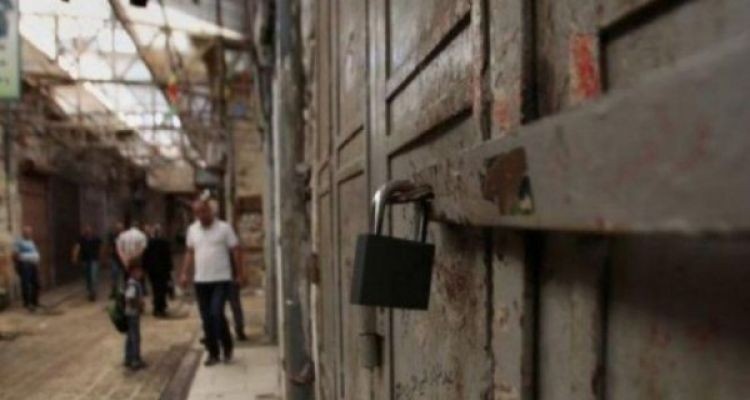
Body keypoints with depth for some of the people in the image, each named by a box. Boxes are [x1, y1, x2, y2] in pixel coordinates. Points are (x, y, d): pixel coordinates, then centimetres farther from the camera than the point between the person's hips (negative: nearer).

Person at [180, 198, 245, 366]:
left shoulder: (224, 228, -4)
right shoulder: (192, 230, 9)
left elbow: (235, 251, -3)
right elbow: (190, 253, 16)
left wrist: (239, 273, -7)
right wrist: (185, 273, 6)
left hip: (221, 279, -4)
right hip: (200, 281, 4)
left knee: (217, 313, -13)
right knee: (206, 319, 7)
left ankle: (227, 346, 11)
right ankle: (213, 353, 19)